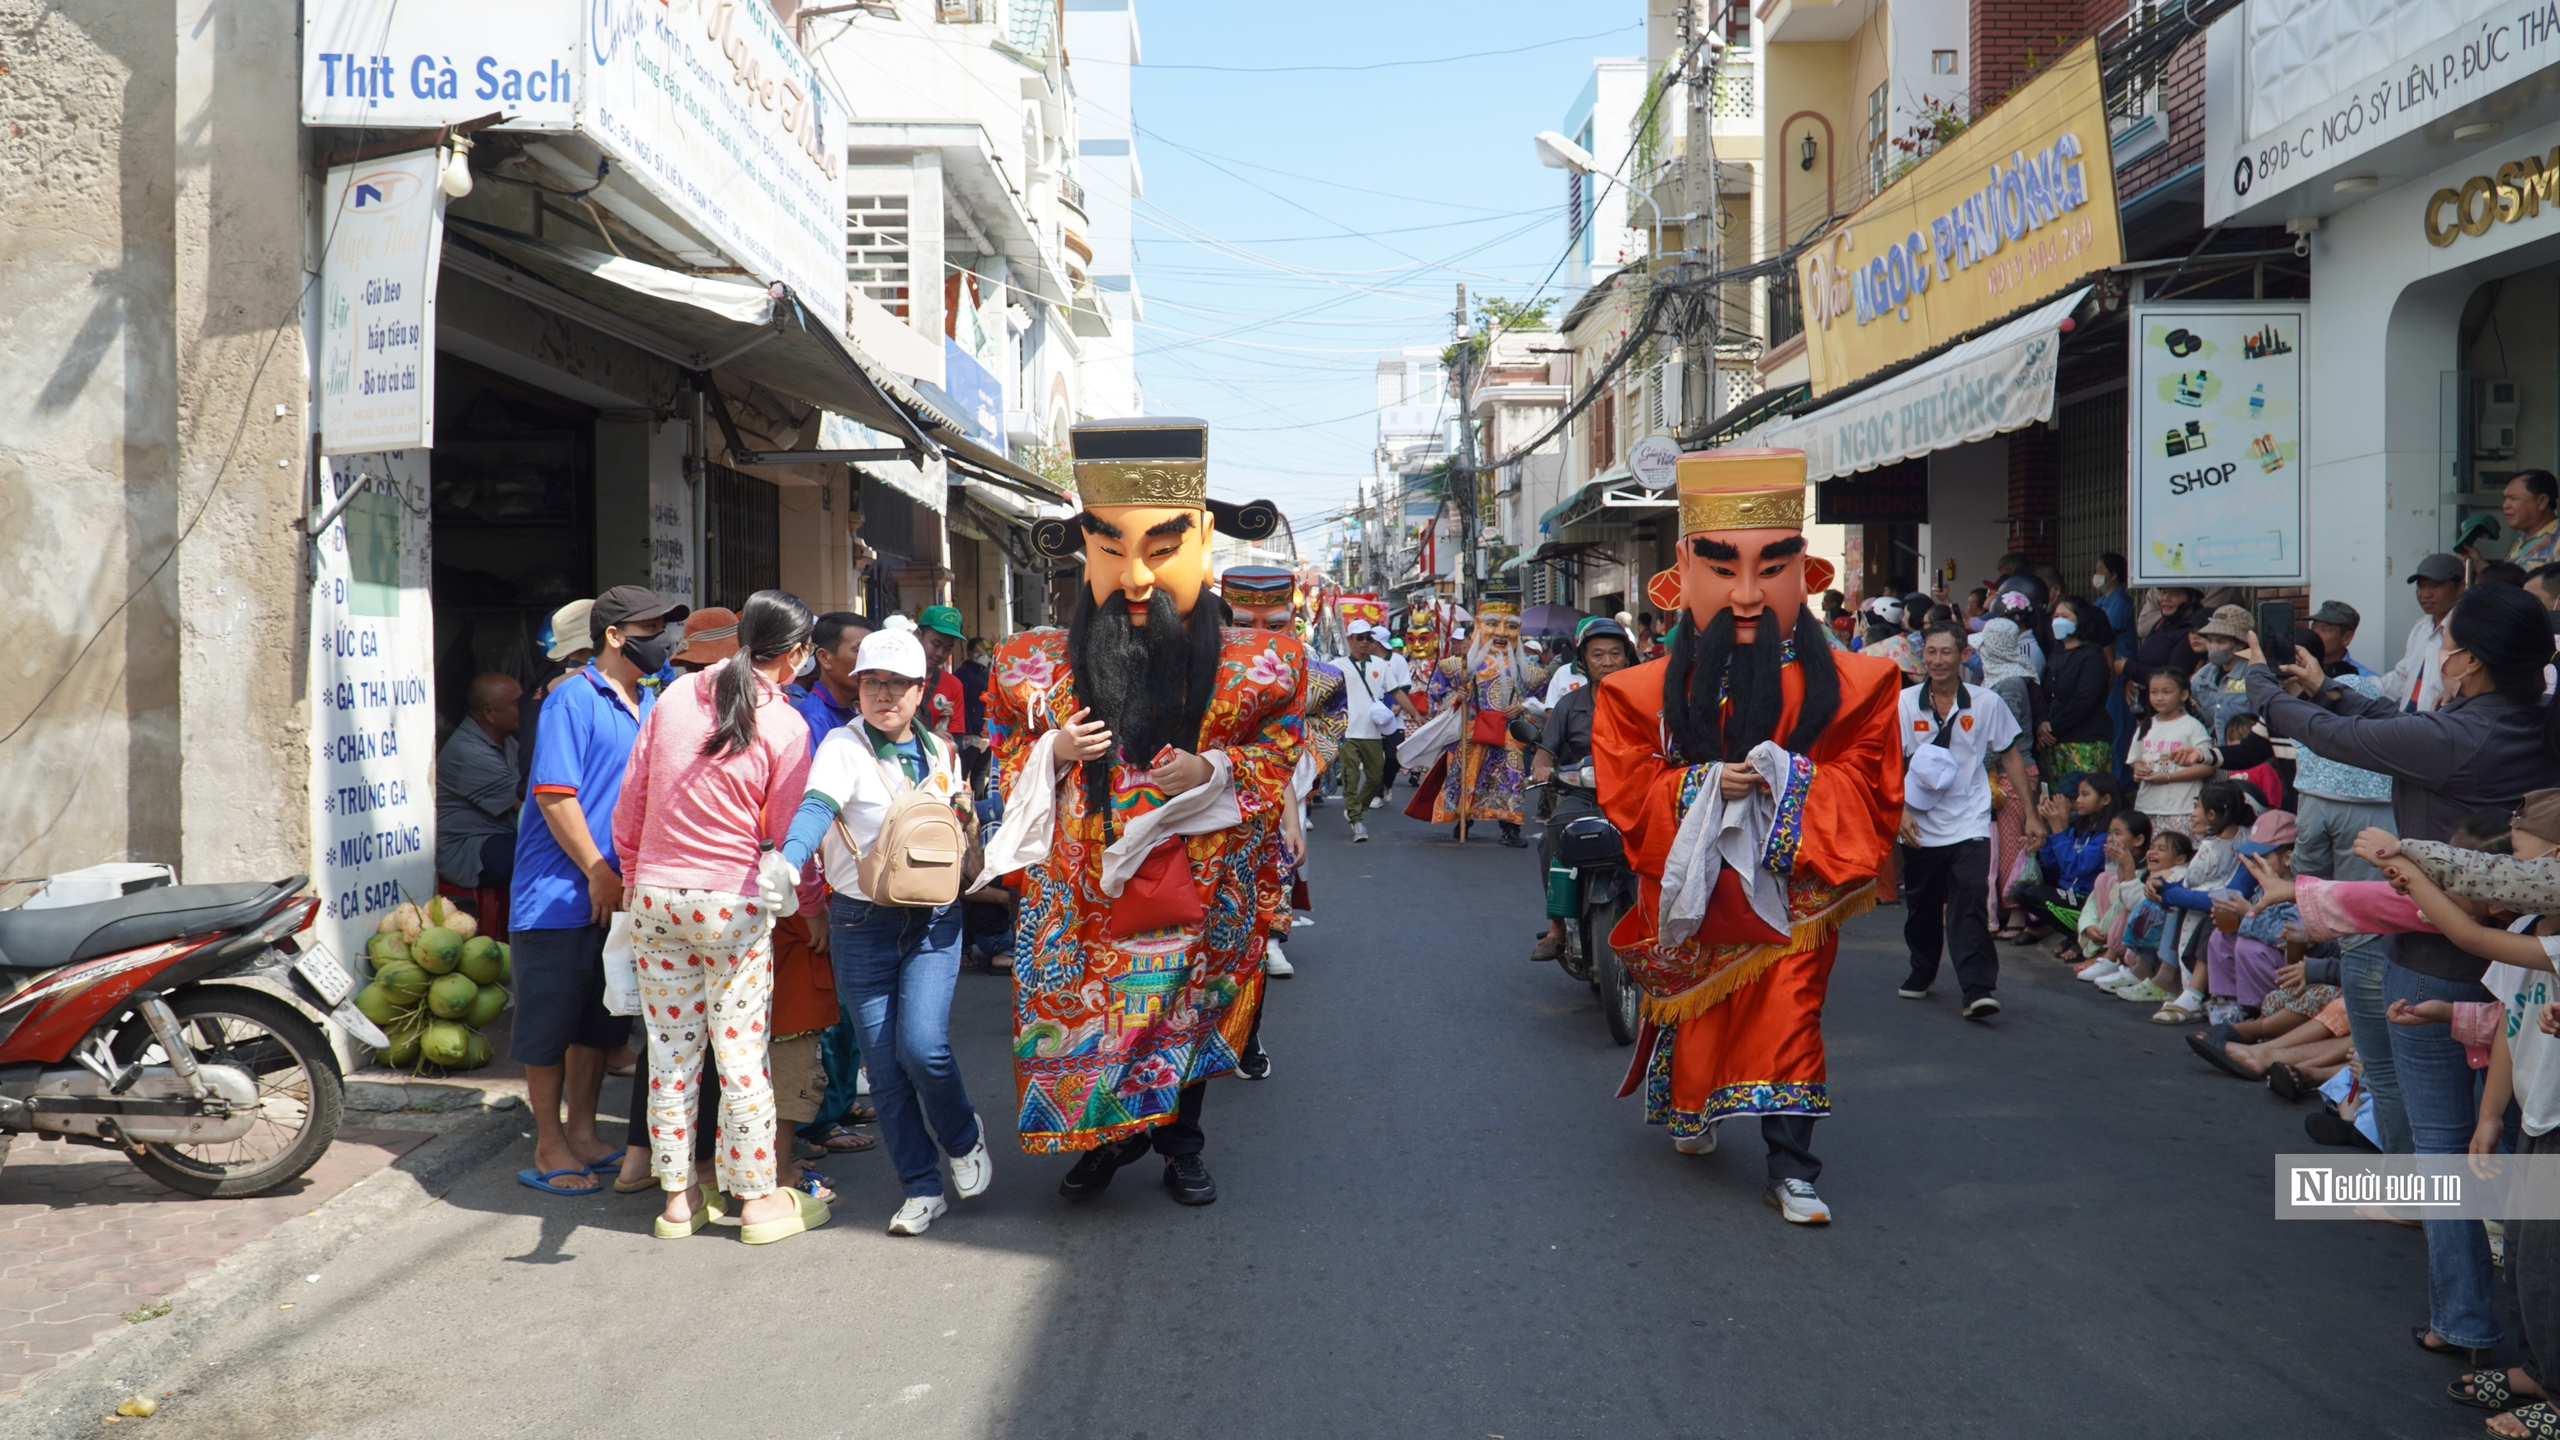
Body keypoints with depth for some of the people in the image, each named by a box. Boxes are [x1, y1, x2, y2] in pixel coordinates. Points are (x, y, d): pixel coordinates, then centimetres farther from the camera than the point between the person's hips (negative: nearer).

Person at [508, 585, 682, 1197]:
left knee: (599, 1021, 15)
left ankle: (582, 1132, 26)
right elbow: (554, 795, -17)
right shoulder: (573, 699, -11)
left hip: (619, 894, 8)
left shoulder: (649, 705, 12)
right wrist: (597, 874, -16)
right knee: (551, 1022, 2)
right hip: (561, 894, -7)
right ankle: (549, 1146, 12)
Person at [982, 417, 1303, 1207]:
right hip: (1081, 884, 1)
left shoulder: (1251, 666, -8)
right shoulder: (1042, 665, -4)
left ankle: (1180, 1144, 33)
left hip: (1196, 881, -1)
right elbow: (1008, 751, 8)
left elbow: (1279, 750, 2)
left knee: (1189, 1015, 12)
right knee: (1080, 1014, 8)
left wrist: (1214, 769, -17)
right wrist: (1052, 752, -14)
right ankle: (1106, 1138, 32)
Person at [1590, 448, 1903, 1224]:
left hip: (1791, 881, -1)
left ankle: (1790, 1167, 0)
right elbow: (1626, 790, -6)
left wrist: (1796, 781, -22)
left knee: (1788, 1012, -6)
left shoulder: (1844, 685, -6)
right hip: (1692, 885, 1)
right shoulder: (1644, 692, -5)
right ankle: (1689, 1109, 43)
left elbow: (1868, 784, -4)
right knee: (1691, 1013, 13)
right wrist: (1701, 785, -23)